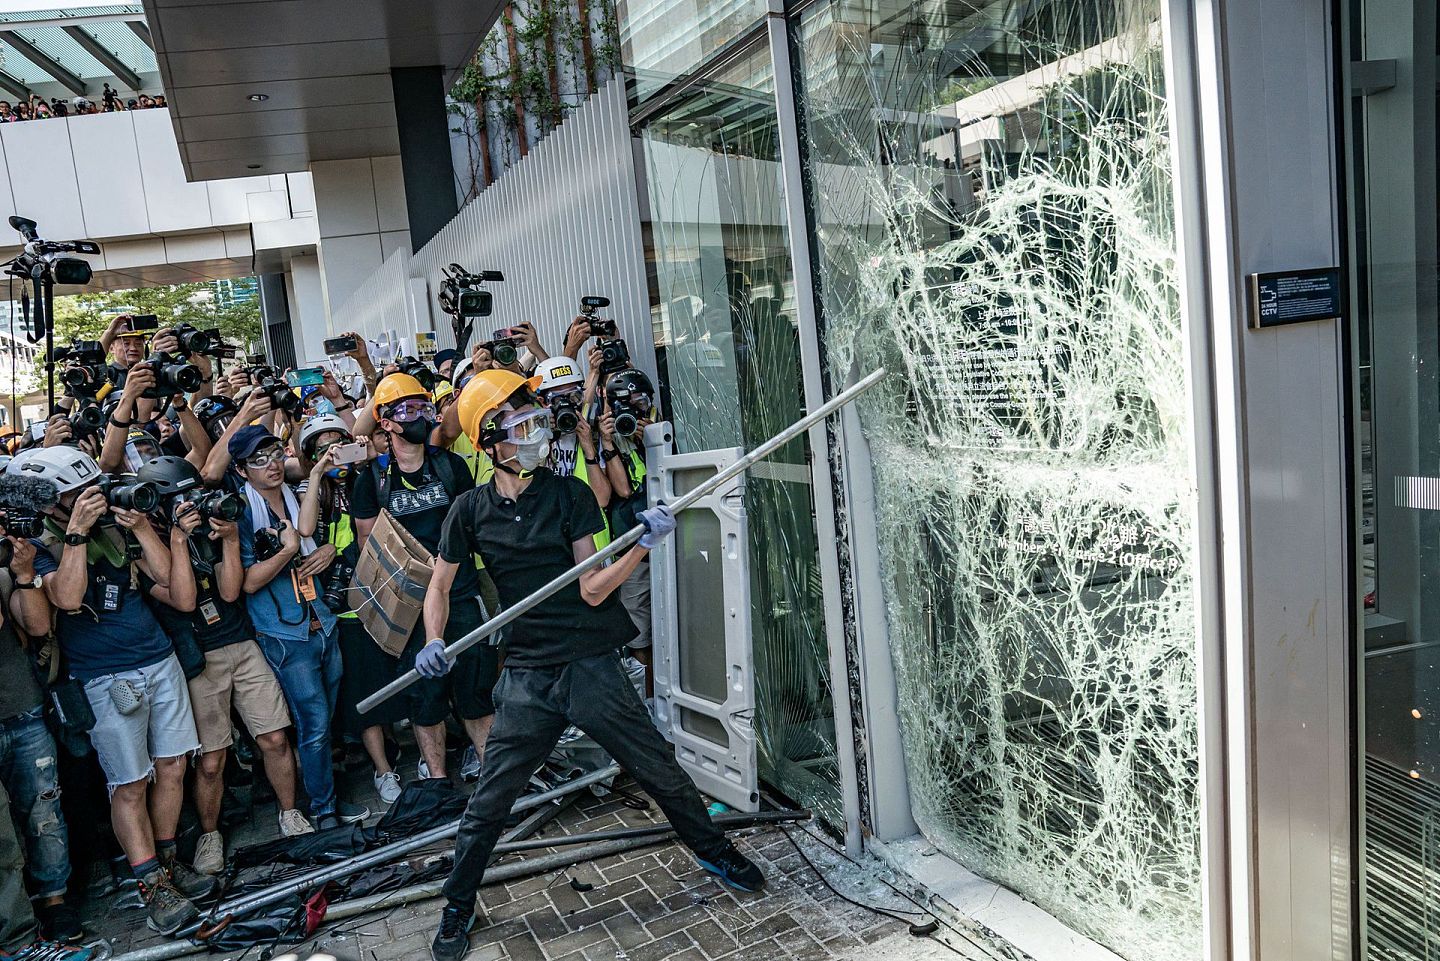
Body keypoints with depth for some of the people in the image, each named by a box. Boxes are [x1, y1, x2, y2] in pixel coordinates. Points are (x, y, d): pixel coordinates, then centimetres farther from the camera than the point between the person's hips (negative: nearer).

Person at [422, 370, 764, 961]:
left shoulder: (569, 495, -4)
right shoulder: (472, 509, -1)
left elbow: (593, 589, -10)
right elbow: (440, 584, 10)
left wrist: (644, 545, -24)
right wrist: (434, 643, -7)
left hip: (592, 668, 0)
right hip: (527, 677, 1)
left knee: (661, 772, 8)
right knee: (489, 802, 4)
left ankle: (713, 851, 33)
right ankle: (458, 907, 27)